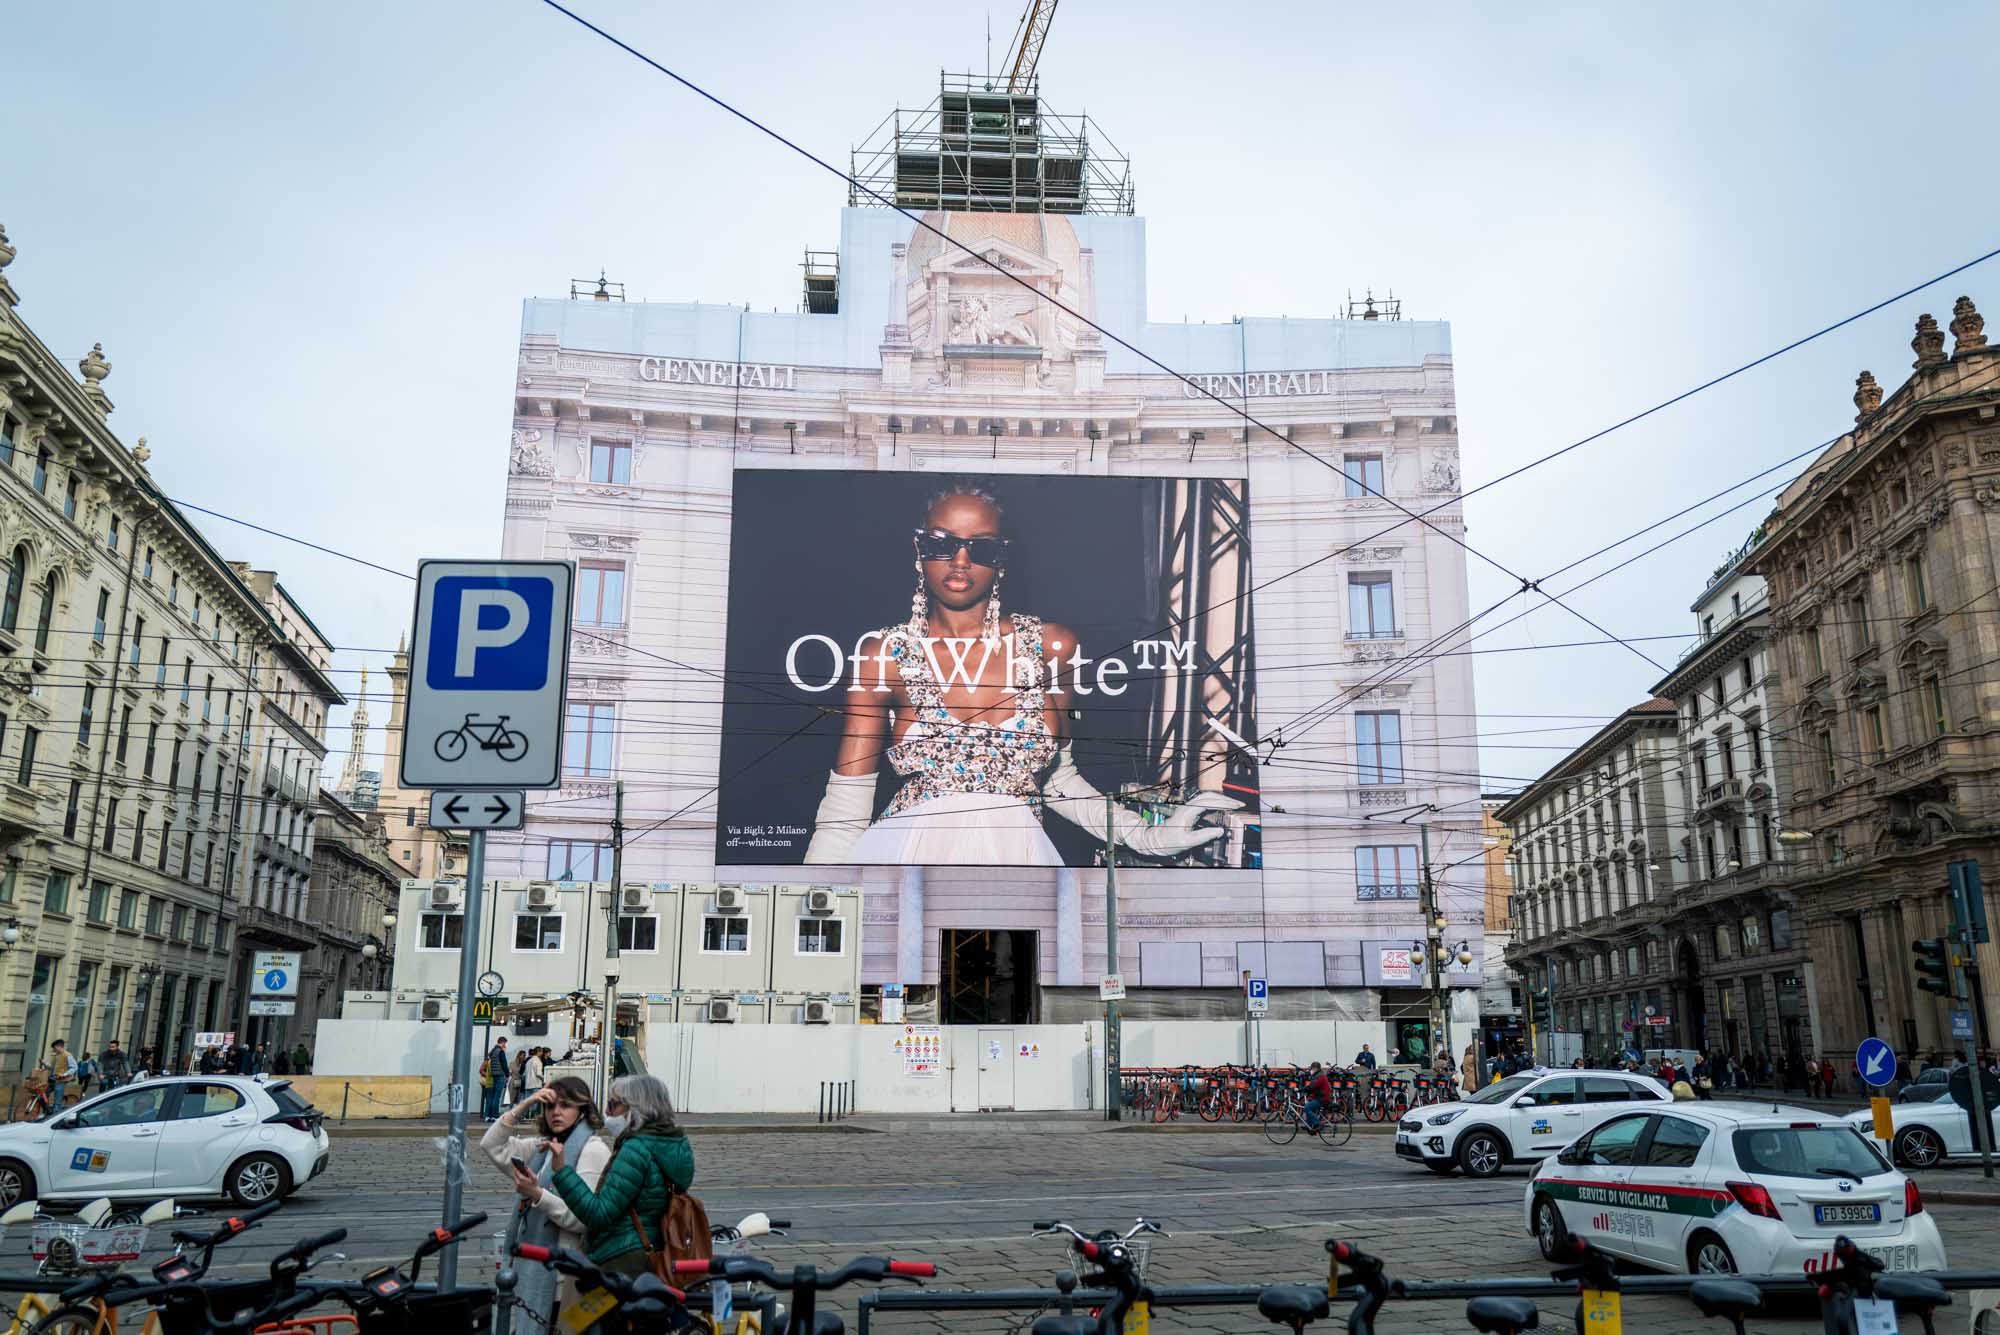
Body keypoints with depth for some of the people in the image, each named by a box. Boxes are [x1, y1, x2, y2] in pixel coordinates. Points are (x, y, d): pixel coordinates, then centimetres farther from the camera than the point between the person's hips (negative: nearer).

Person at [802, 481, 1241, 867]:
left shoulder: (1052, 645, 4)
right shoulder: (882, 654, -1)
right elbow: (844, 813, -4)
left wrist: (1146, 836, 3)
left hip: (1016, 854, 1)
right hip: (908, 850, -1)